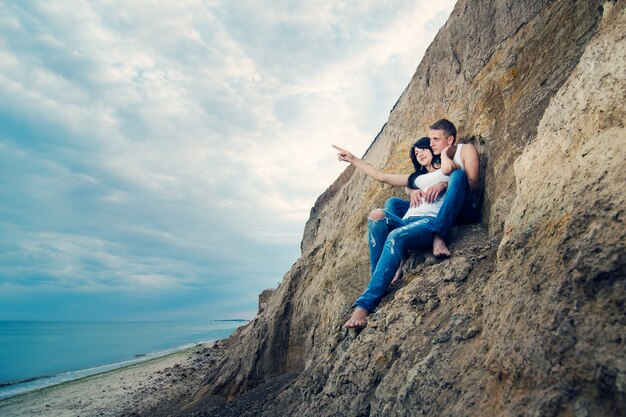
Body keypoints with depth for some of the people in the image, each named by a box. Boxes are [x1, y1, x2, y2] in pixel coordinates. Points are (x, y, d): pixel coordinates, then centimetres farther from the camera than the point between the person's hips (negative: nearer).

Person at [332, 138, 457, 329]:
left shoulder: (444, 172, 21)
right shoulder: (416, 177, 37)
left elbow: (449, 166, -6)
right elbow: (382, 176, 35)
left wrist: (444, 152, 16)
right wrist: (353, 159, 36)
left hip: (430, 222, -5)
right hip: (407, 222, 5)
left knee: (396, 236, -36)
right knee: (377, 214, -27)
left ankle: (366, 303, -45)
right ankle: (380, 283, -33)